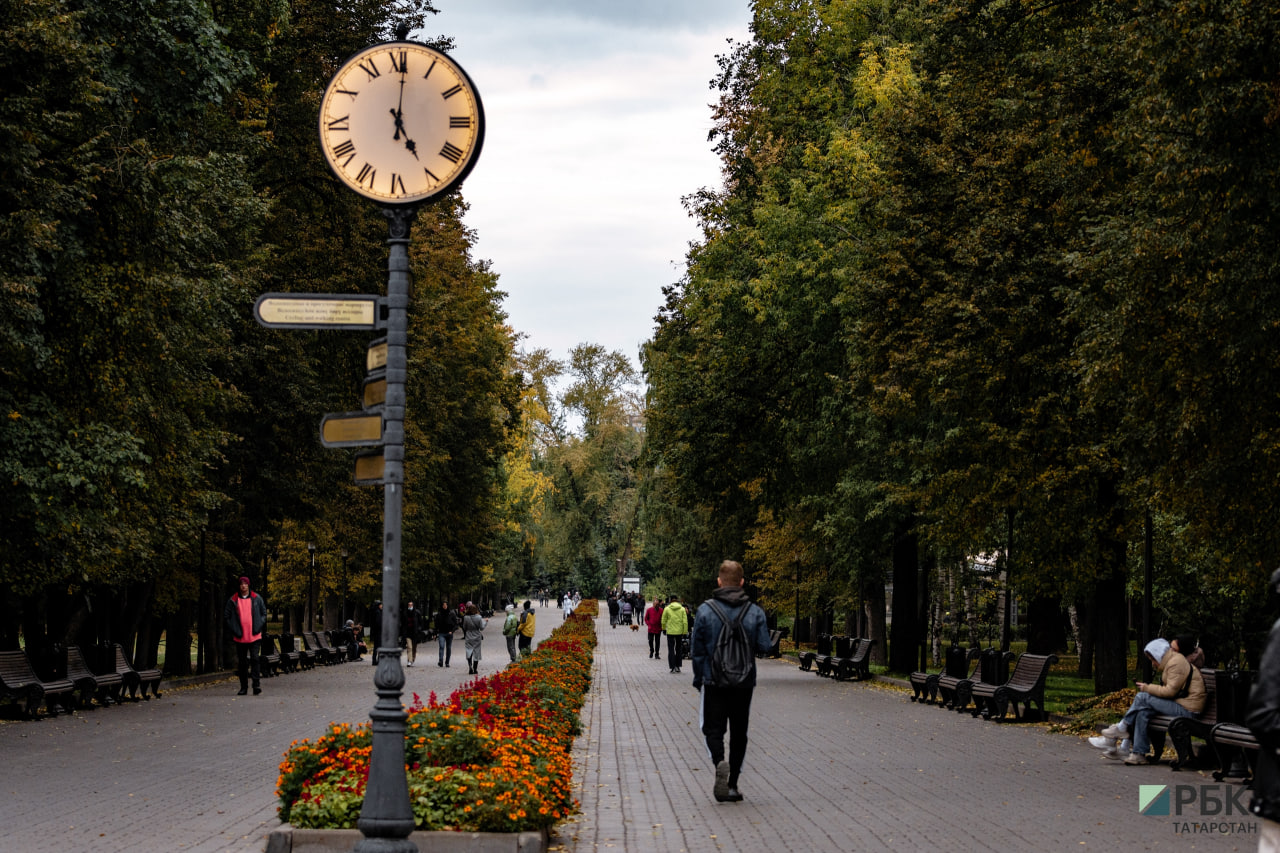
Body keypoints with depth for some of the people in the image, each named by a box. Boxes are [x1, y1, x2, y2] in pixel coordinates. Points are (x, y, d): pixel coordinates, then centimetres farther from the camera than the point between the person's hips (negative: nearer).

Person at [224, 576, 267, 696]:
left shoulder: (257, 599, 6)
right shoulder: (233, 600, 4)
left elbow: (264, 613, 12)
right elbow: (226, 615, 8)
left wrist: (259, 626, 0)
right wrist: (233, 630, -1)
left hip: (255, 636, -1)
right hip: (240, 637, 1)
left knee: (255, 659, -12)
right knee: (242, 662, 5)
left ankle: (257, 685, -13)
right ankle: (244, 687, 11)